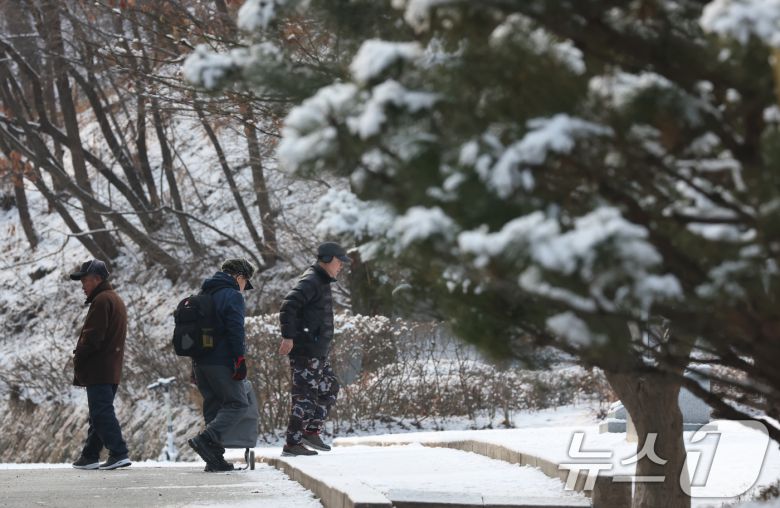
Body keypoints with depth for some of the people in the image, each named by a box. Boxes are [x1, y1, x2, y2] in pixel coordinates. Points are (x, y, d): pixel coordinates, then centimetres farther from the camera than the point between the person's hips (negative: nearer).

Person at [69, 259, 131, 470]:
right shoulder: (116, 300, 20)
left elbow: (92, 336, -19)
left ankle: (119, 453, -14)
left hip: (98, 369, -10)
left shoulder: (101, 301, -13)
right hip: (112, 370, 10)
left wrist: (79, 356, -8)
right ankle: (90, 455, 18)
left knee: (101, 413, -10)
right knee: (100, 412, 13)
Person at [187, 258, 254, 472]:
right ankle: (205, 439, -23)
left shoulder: (204, 295, 21)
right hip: (222, 362, -9)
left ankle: (215, 459, 5)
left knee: (213, 405, 11)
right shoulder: (233, 296, -6)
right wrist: (240, 360, -16)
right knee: (238, 403, -5)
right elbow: (236, 331, -16)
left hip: (200, 362, 9)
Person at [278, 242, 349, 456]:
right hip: (305, 350, -10)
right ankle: (292, 444, -6)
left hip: (317, 352, 10)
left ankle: (311, 431, 18)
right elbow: (289, 305, -25)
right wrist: (288, 336, -29)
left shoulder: (322, 283, 19)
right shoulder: (310, 282, -13)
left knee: (330, 388, 15)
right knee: (305, 394, -8)